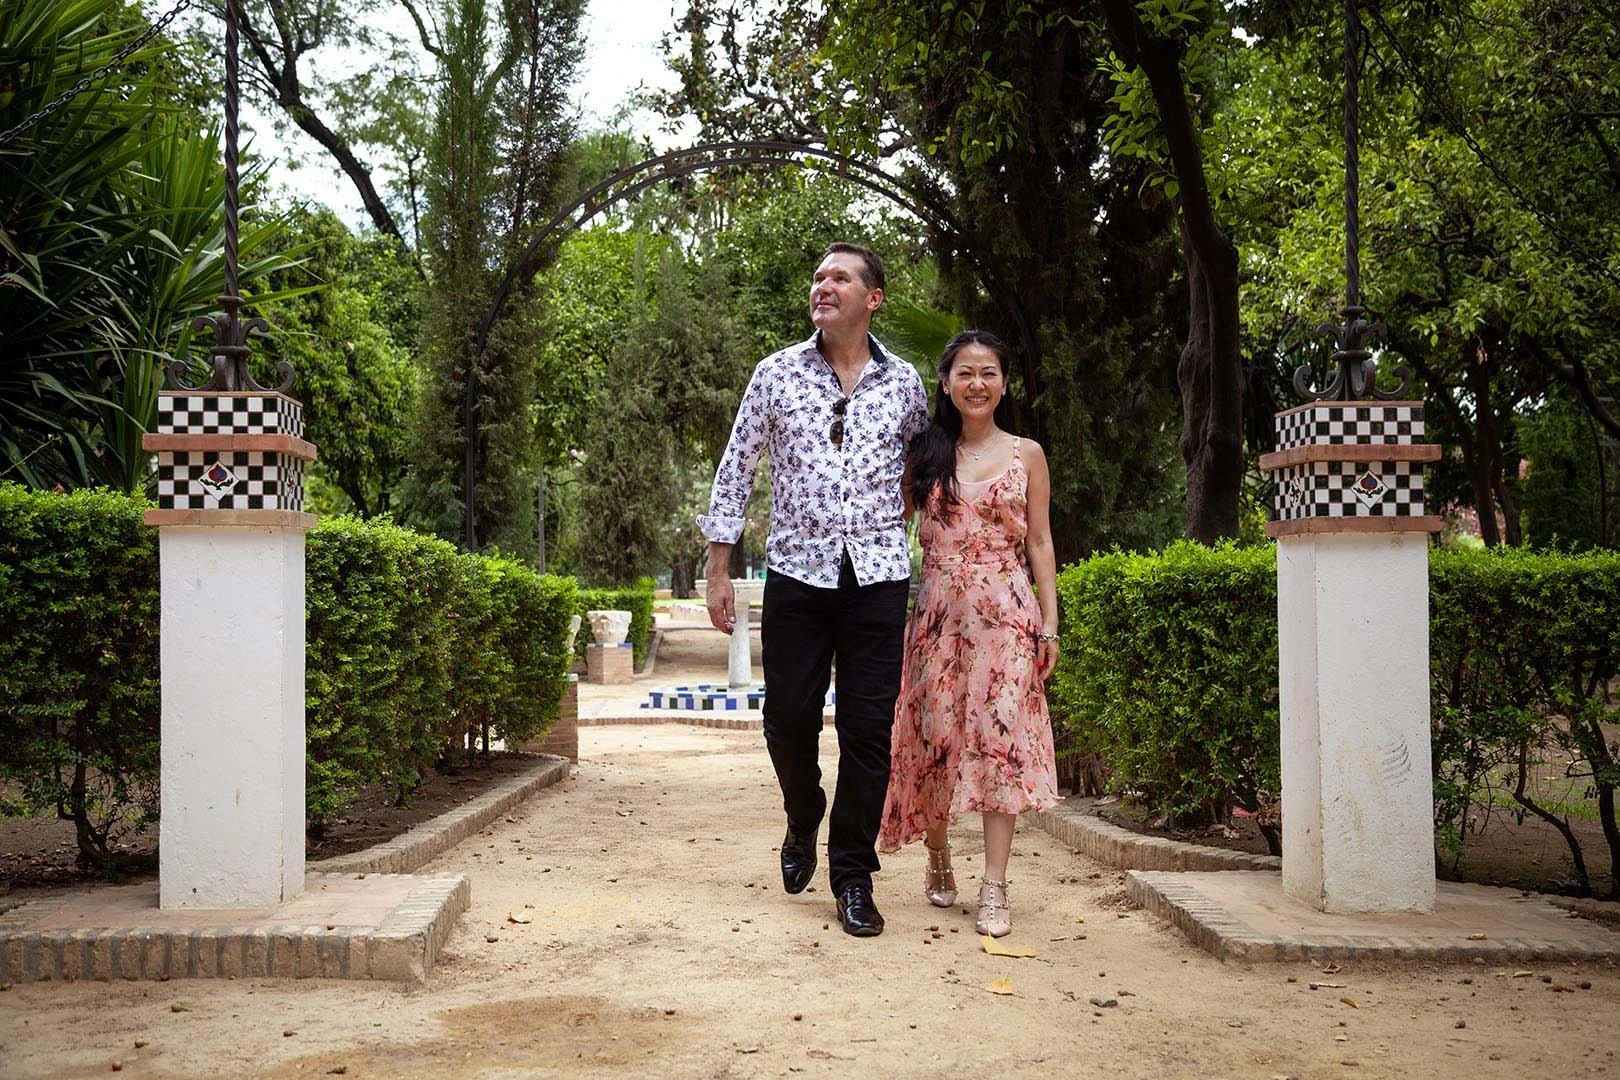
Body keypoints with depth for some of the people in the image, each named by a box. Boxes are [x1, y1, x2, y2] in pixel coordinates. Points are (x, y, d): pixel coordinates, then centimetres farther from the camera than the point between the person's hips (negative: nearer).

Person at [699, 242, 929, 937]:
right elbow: (735, 470, 6)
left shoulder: (904, 383, 7)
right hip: (796, 568, 0)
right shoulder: (777, 373, 5)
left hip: (877, 573, 0)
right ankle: (803, 825, 33)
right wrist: (718, 572, 2)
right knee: (789, 720, 3)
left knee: (869, 729, -1)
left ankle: (852, 878, 10)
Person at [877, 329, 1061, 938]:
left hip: (1006, 614, -1)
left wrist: (1050, 625, 0)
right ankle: (938, 860, 26)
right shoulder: (925, 454, 9)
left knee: (1001, 740, -8)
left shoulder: (1026, 455, 7)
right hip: (938, 612, 1)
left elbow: (1040, 544, 6)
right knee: (935, 736, 3)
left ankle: (994, 888, -7)